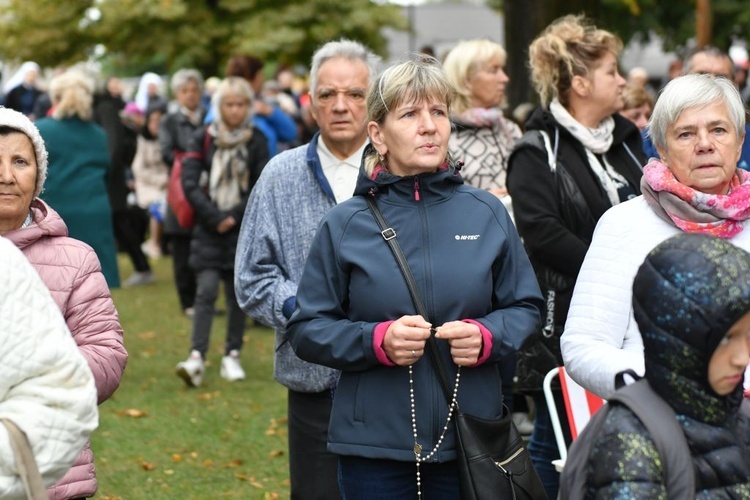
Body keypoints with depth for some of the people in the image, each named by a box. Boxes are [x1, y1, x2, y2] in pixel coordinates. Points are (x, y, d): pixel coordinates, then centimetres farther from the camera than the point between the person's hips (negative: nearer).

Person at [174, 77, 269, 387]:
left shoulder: (256, 141, 2)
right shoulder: (203, 138, 1)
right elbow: (189, 182, -4)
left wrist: (233, 216, -9)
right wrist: (214, 217, -10)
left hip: (243, 229, 1)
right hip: (209, 228, -1)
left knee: (238, 293, 5)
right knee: (206, 290, -10)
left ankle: (232, 355, 15)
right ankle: (197, 357, -16)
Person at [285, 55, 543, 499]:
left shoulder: (487, 213, 4)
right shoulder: (345, 225, -1)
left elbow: (526, 307, 10)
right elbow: (307, 330, 0)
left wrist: (487, 336, -11)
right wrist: (378, 341, -17)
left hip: (471, 440, 2)